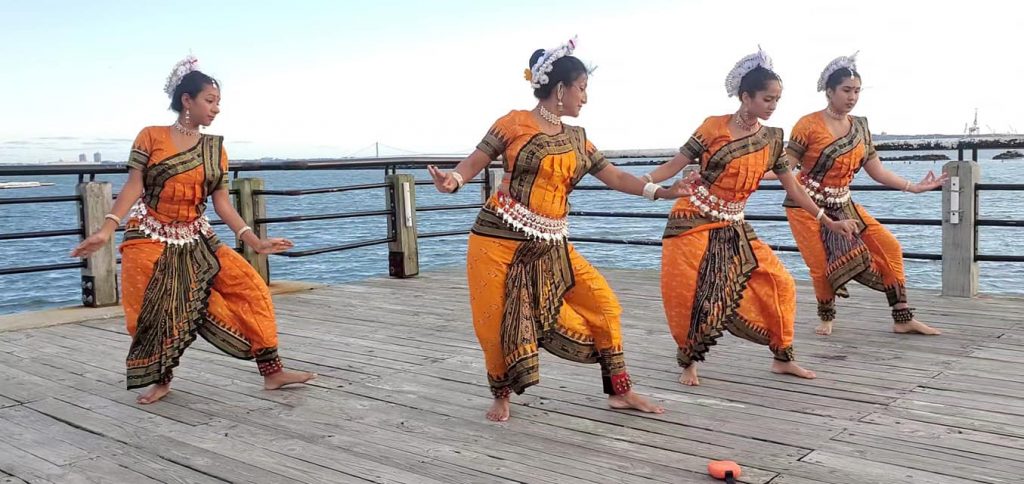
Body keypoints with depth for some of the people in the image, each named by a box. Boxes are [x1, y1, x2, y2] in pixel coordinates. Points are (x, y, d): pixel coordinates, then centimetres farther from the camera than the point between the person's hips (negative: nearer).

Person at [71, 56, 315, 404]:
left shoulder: (215, 149, 6)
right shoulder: (151, 137, -4)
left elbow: (222, 202, 4)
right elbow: (133, 186, -9)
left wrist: (255, 242, -4)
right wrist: (107, 230, -21)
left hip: (197, 241, 3)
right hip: (150, 240, -3)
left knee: (249, 288, -7)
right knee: (155, 312, -4)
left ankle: (272, 372, -1)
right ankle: (162, 381, 21)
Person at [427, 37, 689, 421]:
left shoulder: (576, 139, 12)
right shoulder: (515, 123, -4)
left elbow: (614, 177, 15)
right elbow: (475, 161, -3)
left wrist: (661, 192, 7)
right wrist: (454, 180, -24)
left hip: (551, 246, 6)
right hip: (501, 241, -5)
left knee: (601, 302, 1)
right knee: (498, 323, -1)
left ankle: (620, 390, 14)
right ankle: (502, 397, 25)